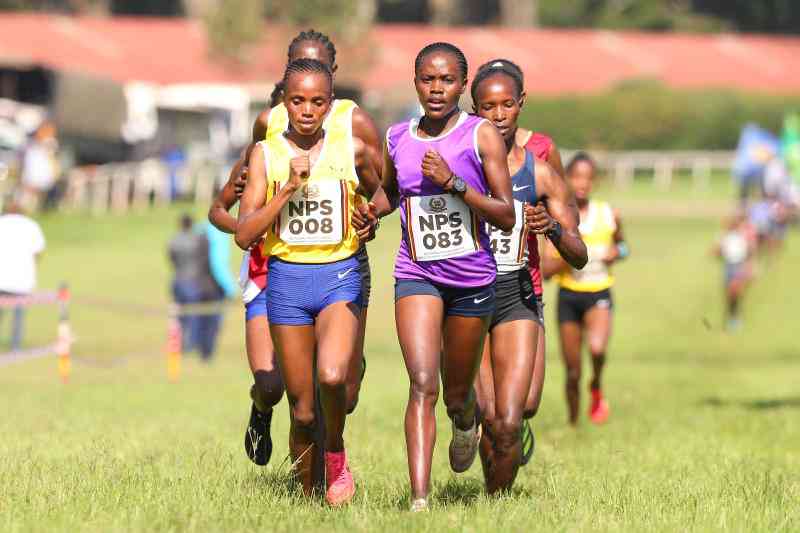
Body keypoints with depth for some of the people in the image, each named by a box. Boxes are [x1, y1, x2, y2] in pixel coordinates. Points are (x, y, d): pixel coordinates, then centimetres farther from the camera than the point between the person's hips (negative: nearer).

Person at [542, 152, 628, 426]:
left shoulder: (608, 216, -1)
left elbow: (621, 244, 20)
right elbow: (546, 269, -8)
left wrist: (618, 252, -3)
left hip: (599, 295, 0)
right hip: (568, 296, 1)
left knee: (597, 347, -30)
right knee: (573, 371, 5)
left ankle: (597, 388, 2)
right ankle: (573, 423, 26)